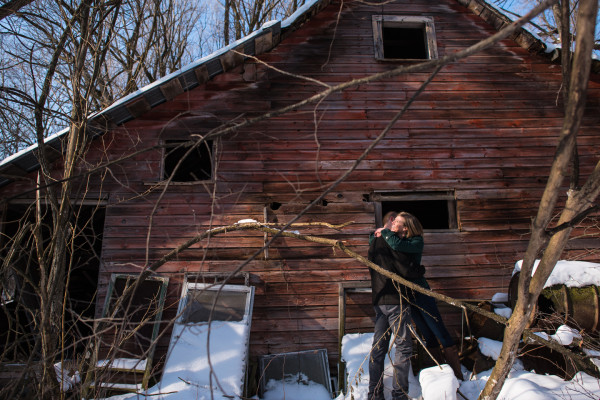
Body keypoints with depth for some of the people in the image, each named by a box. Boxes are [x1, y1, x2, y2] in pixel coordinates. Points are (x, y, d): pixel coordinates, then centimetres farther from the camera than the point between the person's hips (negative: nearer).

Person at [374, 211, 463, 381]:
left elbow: (397, 245, -31)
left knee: (440, 333, -1)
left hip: (420, 292, -5)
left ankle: (458, 376, 9)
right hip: (406, 294, 6)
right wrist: (377, 235, -2)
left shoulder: (416, 242, -12)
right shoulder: (393, 240, 5)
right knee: (428, 337, 13)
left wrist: (385, 232, -15)